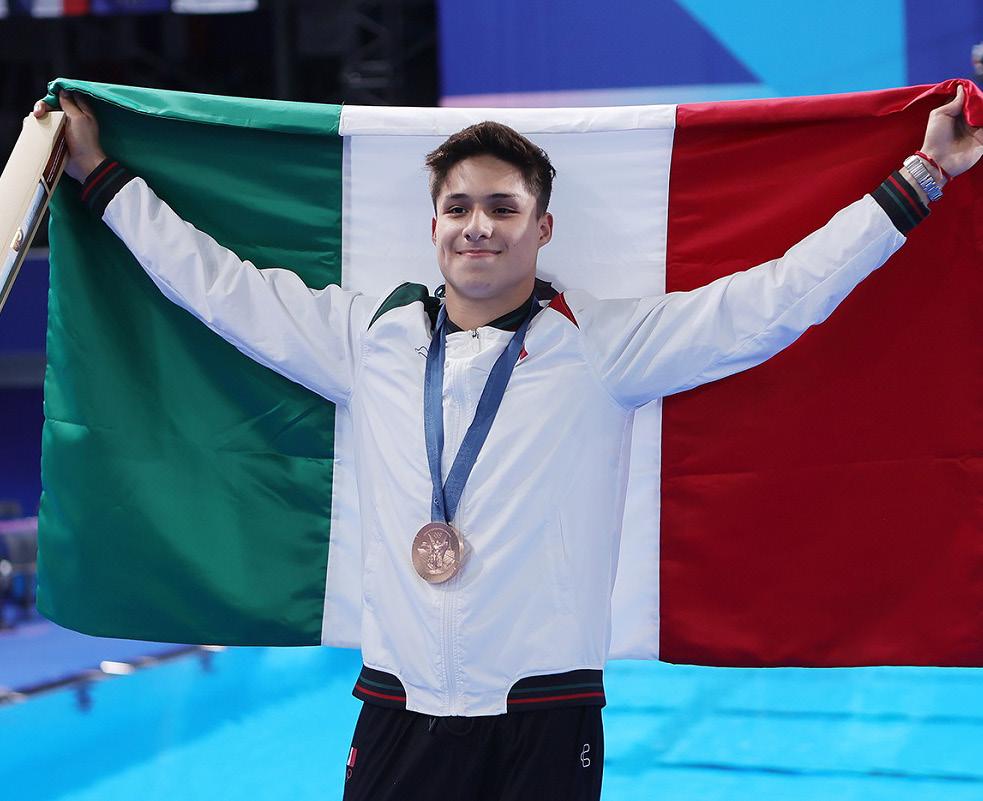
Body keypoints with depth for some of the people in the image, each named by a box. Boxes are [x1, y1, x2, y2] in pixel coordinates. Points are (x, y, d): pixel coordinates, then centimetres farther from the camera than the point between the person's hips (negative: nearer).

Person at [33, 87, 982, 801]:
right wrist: (100, 174, 24)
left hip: (545, 720, -2)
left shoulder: (604, 343, 3)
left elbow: (773, 299, 2)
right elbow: (218, 283, 19)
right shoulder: (369, 336, 10)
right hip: (398, 717, 2)